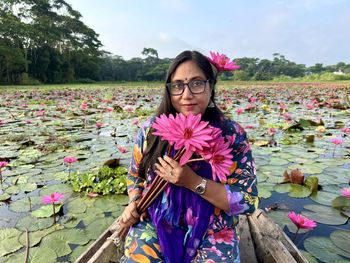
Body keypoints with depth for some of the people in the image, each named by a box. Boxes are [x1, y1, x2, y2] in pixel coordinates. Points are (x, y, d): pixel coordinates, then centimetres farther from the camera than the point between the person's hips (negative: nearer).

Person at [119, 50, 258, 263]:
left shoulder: (232, 134, -11)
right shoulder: (151, 130, -4)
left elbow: (248, 201, -14)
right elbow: (136, 175, 13)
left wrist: (193, 181, -24)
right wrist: (134, 203, -6)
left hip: (212, 235, -1)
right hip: (155, 227, 2)